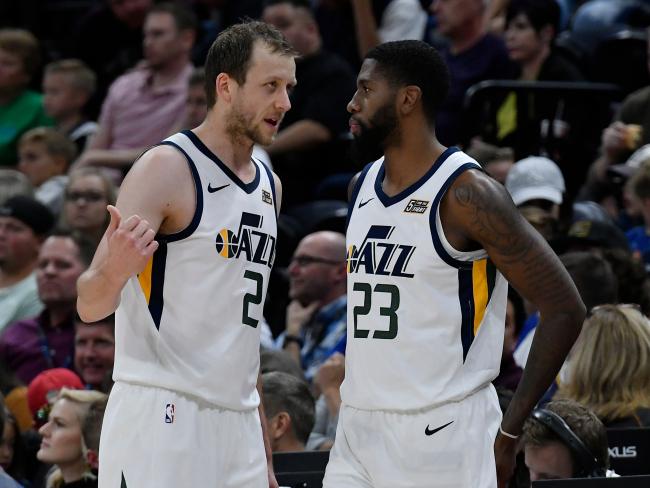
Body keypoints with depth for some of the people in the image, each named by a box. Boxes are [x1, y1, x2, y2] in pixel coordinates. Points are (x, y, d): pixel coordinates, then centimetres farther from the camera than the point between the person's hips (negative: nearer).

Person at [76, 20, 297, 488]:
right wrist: (114, 271, -35)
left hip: (237, 423, 8)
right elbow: (90, 305, -12)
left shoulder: (270, 186, 16)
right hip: (162, 415, -8)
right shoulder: (168, 168, -8)